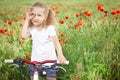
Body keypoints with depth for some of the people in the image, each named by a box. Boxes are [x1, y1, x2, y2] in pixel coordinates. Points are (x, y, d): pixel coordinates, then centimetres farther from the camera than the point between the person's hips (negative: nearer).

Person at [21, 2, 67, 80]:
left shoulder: (49, 28, -14)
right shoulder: (32, 28, 0)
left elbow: (56, 42, -26)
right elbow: (24, 36, -18)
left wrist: (60, 55, -45)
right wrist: (27, 20, -12)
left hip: (49, 62, -4)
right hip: (35, 61, 4)